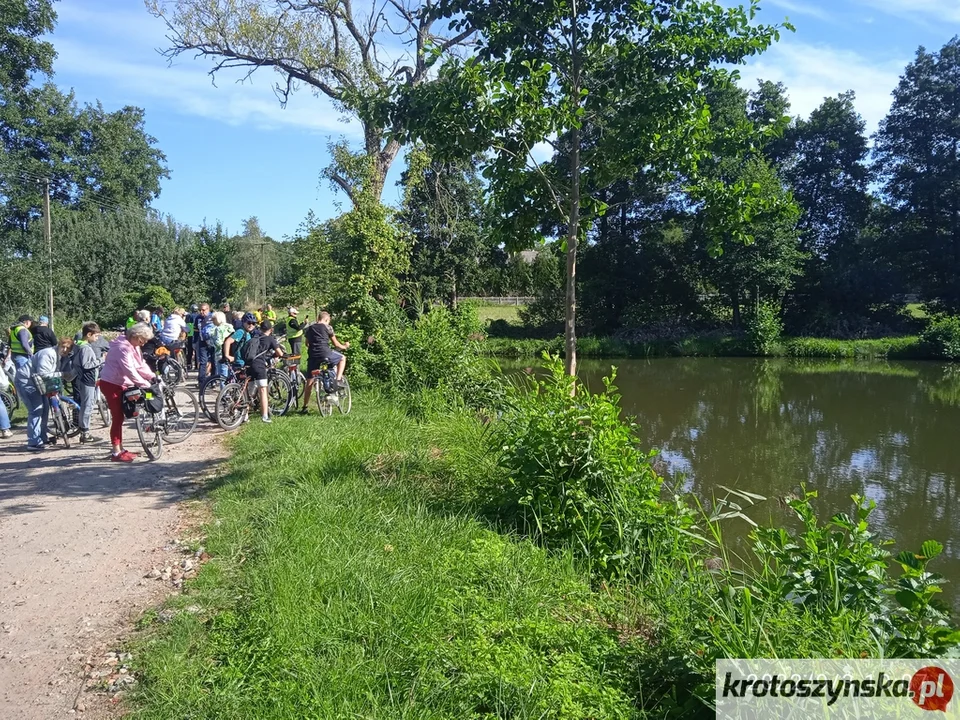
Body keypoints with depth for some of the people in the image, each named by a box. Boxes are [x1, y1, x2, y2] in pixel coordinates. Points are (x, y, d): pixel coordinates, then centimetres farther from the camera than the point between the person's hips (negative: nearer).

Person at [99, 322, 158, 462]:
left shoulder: (133, 346, 7)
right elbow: (129, 370, -30)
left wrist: (152, 377, -11)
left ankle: (120, 449, 21)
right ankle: (116, 453, -3)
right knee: (117, 417, -8)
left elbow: (141, 364, 4)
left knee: (120, 417, 13)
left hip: (120, 384, 10)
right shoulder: (123, 347, -24)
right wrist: (144, 384, -32)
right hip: (110, 384, -10)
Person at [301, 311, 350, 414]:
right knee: (342, 358, 23)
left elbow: (307, 343, 29)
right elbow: (336, 344, 9)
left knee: (309, 382, 10)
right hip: (325, 354, -4)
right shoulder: (327, 327, 6)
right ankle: (338, 380, 7)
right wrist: (345, 346, 27)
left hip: (312, 356, 4)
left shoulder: (310, 328, 19)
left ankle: (305, 407, 12)